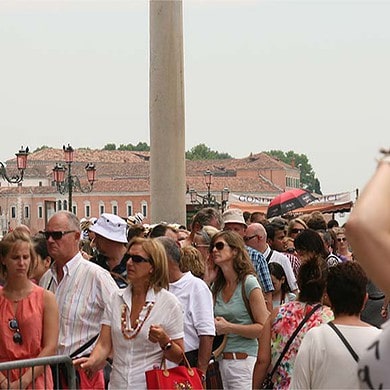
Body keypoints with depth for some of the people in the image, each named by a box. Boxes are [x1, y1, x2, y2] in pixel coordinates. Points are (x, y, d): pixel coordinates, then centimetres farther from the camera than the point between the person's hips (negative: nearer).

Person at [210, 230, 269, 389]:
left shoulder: (249, 283, -7)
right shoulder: (216, 287, 12)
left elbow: (264, 328, -10)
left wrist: (229, 327, -16)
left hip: (244, 360, -6)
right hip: (222, 361, 6)